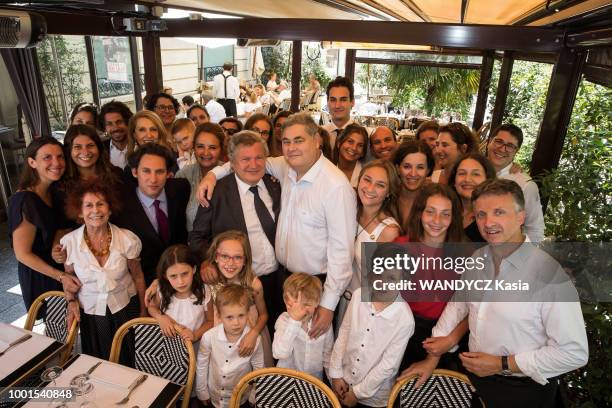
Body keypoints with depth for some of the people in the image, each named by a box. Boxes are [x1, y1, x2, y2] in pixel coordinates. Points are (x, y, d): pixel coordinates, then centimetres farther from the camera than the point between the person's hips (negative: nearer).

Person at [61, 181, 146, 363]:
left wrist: (143, 312, 3)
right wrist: (71, 301, -9)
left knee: (129, 362, 15)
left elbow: (137, 276, -4)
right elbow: (69, 276, 6)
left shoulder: (128, 239, -17)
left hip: (125, 308, -1)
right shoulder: (69, 242, -14)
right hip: (89, 312, 1)